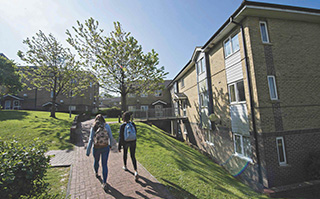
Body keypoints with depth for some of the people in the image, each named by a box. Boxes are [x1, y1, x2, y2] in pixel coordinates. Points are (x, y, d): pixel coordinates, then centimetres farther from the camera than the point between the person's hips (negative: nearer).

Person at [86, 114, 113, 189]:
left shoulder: (93, 128, -7)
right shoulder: (107, 126, -9)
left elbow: (91, 140, -10)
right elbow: (110, 137, -2)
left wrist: (88, 151, -3)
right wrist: (110, 144, 16)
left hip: (96, 148, 2)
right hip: (105, 148, -1)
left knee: (96, 161, 29)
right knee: (104, 165, 7)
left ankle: (96, 173, 55)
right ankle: (104, 183, 3)